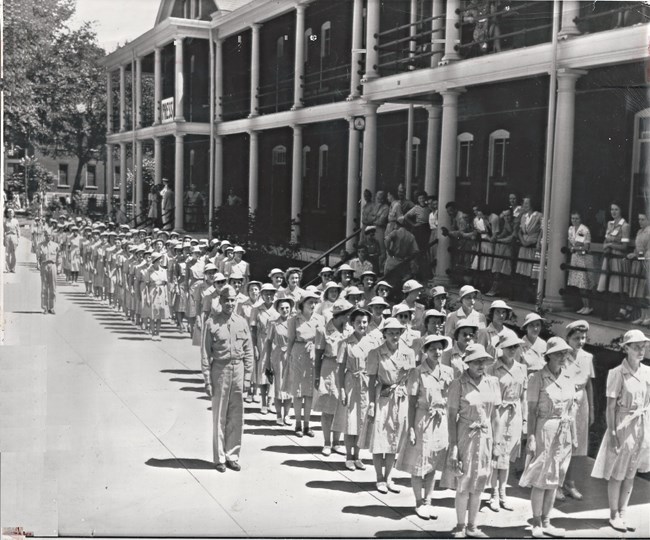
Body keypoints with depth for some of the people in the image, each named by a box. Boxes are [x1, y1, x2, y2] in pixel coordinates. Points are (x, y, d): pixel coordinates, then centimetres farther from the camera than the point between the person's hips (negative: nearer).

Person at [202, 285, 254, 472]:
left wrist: (247, 376, 4)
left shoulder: (242, 322, 6)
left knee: (236, 417, 8)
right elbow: (205, 353, -3)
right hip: (219, 370, -3)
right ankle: (219, 458, 15)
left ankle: (232, 455, 20)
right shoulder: (212, 323, -4)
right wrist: (207, 379, -7)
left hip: (238, 369, 3)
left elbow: (248, 351, 9)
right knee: (219, 417, 4)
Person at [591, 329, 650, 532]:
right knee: (617, 475, 5)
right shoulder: (617, 373, -13)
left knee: (630, 475, 13)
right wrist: (612, 433, -14)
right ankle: (614, 515, 19)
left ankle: (622, 514, 25)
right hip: (622, 426, -5)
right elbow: (610, 406, -12)